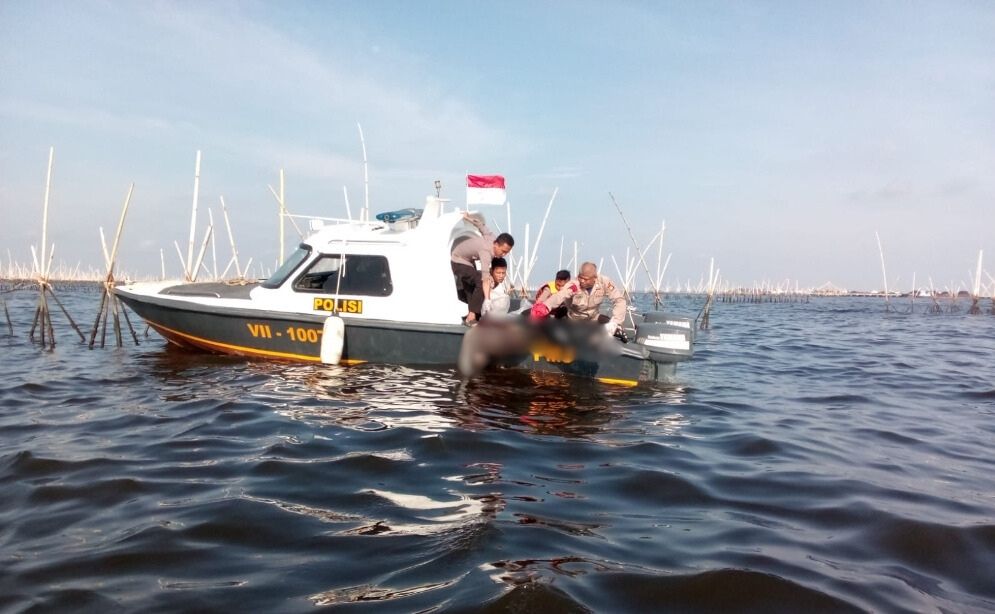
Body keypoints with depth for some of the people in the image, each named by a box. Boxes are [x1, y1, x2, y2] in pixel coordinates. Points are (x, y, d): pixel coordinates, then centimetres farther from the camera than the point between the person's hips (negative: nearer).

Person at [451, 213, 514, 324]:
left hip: (468, 260, 10)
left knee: (470, 289, 16)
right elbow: (485, 278, -48)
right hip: (458, 261, -10)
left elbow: (481, 225, 0)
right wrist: (487, 300, -55)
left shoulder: (492, 238, -17)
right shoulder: (486, 251, -40)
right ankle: (472, 316, -25)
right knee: (480, 282, -25)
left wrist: (468, 217, 17)